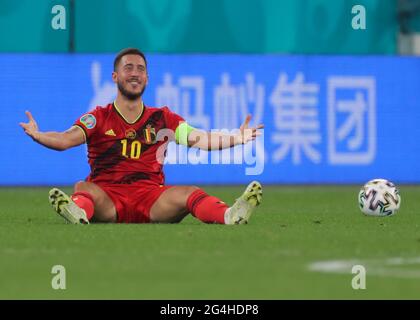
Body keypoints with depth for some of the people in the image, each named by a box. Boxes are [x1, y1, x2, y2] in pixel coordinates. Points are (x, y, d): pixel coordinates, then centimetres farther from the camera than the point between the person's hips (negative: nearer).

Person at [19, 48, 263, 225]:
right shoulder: (99, 118, 11)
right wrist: (37, 136, -25)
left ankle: (231, 216, -55)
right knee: (84, 188, -32)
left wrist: (236, 139, -9)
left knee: (190, 193, -25)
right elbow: (66, 139, -4)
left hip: (151, 200, 1)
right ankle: (79, 214, -68)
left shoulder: (162, 119, 17)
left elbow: (199, 139, 7)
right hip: (108, 199, -1)